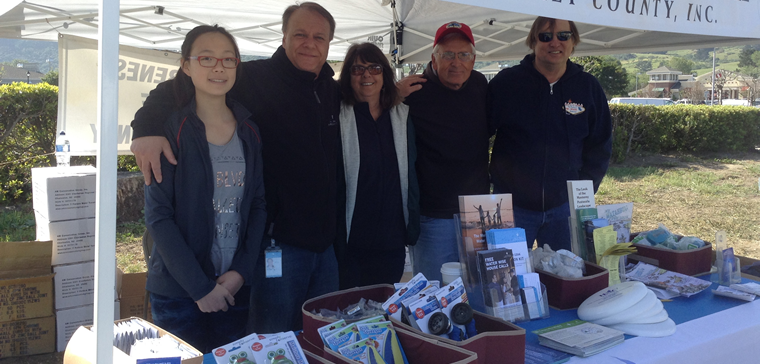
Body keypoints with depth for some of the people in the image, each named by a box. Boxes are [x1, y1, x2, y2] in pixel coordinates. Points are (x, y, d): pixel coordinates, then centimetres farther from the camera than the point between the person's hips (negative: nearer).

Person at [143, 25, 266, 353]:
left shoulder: (249, 132, 5)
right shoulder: (171, 129, -8)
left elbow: (258, 205, 7)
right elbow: (158, 217, -11)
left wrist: (242, 271, -5)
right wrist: (200, 287, -15)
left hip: (235, 287, 4)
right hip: (178, 289, -3)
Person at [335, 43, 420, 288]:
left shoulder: (402, 116, 9)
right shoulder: (338, 117, -4)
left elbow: (410, 174, 13)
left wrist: (413, 227, 10)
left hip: (392, 242, 4)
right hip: (349, 240, -4)